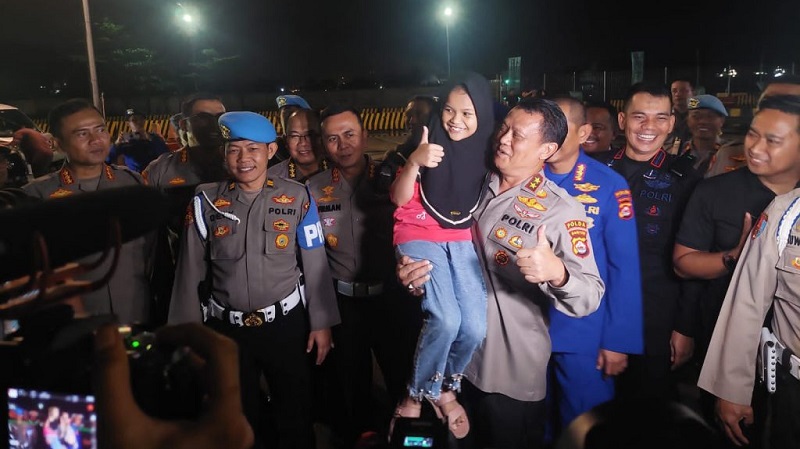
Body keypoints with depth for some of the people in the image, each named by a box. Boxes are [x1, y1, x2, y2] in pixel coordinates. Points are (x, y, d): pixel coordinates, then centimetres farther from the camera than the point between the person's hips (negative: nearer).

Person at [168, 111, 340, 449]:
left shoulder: (297, 198, -5)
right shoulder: (205, 201, -3)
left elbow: (315, 264, -3)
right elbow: (190, 271, 0)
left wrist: (321, 322, -3)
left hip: (286, 323, -1)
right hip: (226, 328, 1)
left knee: (295, 411, 15)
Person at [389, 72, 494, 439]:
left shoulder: (485, 151, 1)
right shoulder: (430, 144, -8)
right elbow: (399, 199, -14)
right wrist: (414, 163, -31)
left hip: (461, 240, 4)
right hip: (419, 235, -3)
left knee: (475, 328, -10)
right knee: (446, 320, -23)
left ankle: (445, 388, 20)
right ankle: (417, 394, 3)